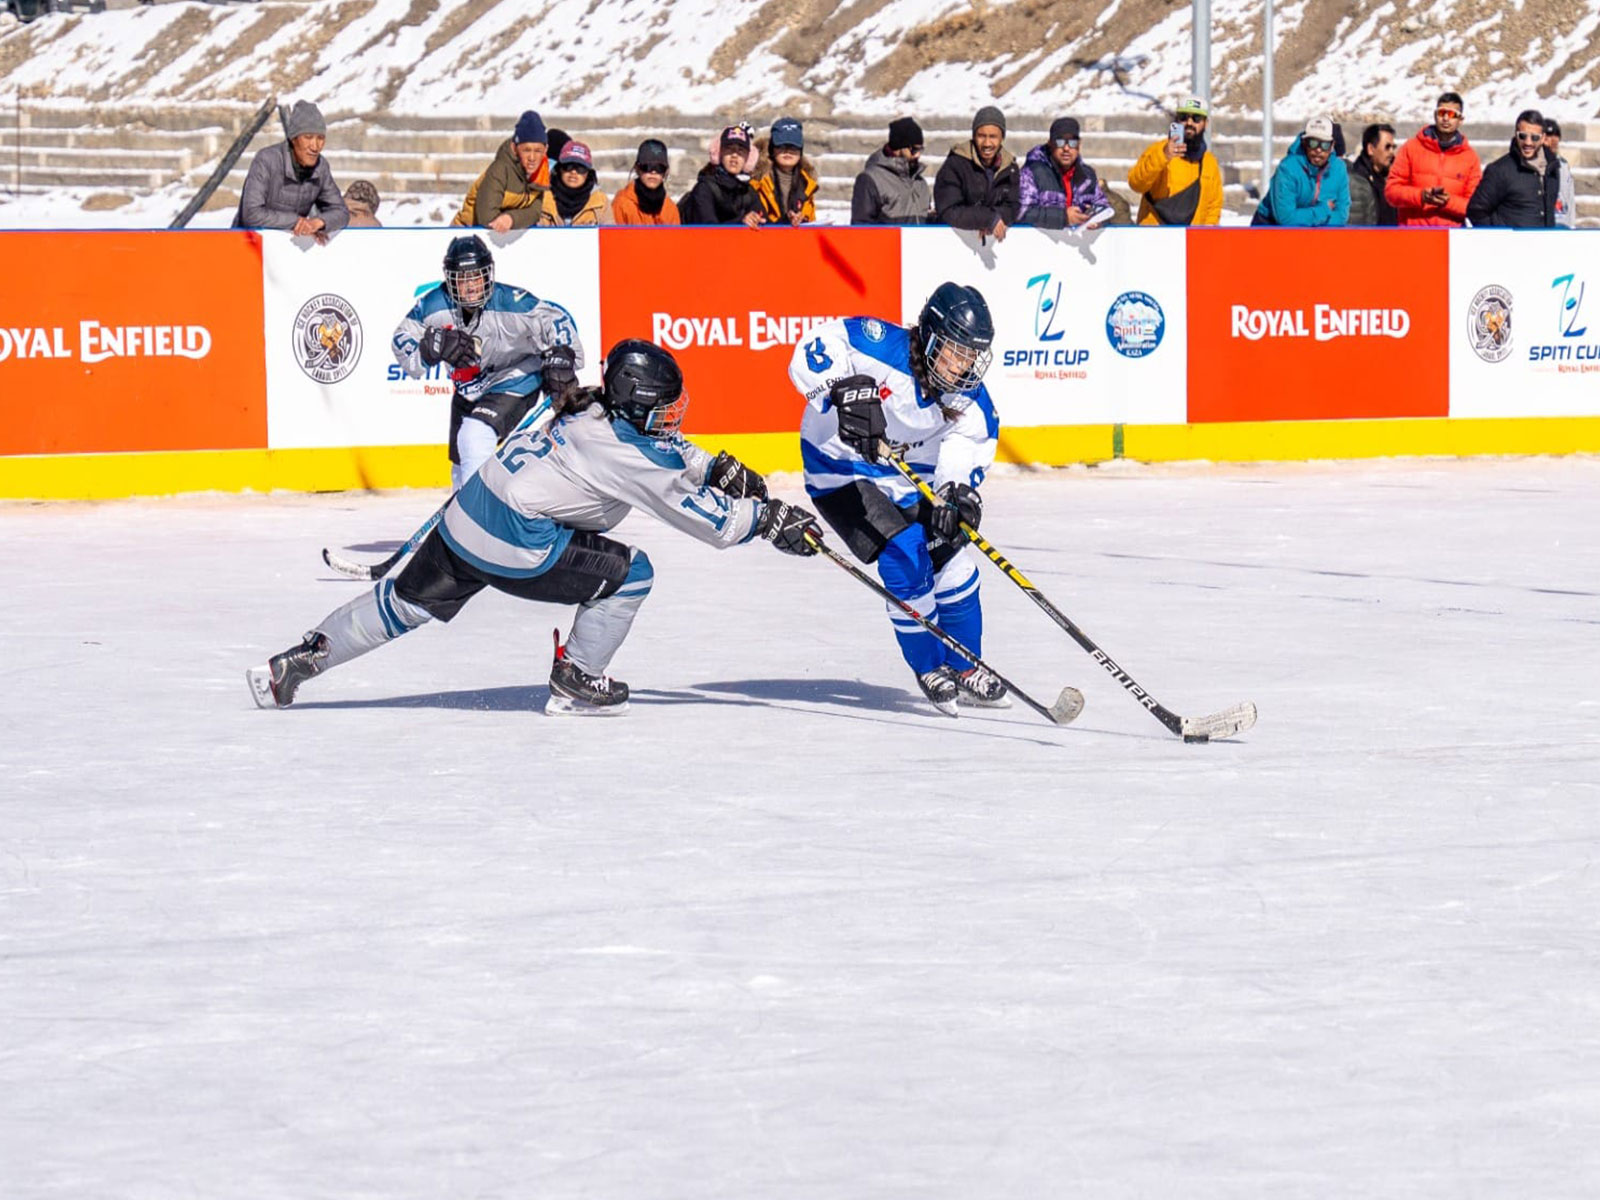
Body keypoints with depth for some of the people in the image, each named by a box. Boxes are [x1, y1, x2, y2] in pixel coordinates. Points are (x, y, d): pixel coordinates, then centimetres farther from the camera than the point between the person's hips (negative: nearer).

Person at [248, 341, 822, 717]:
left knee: (406, 602, 17)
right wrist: (768, 518, 2)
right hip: (514, 543, -9)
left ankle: (293, 662, 15)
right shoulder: (632, 458, -13)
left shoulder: (597, 412, 12)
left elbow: (669, 452, 31)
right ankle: (575, 684, 7)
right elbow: (709, 520, -9)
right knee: (628, 572, 0)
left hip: (468, 513, 9)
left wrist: (720, 469, 20)